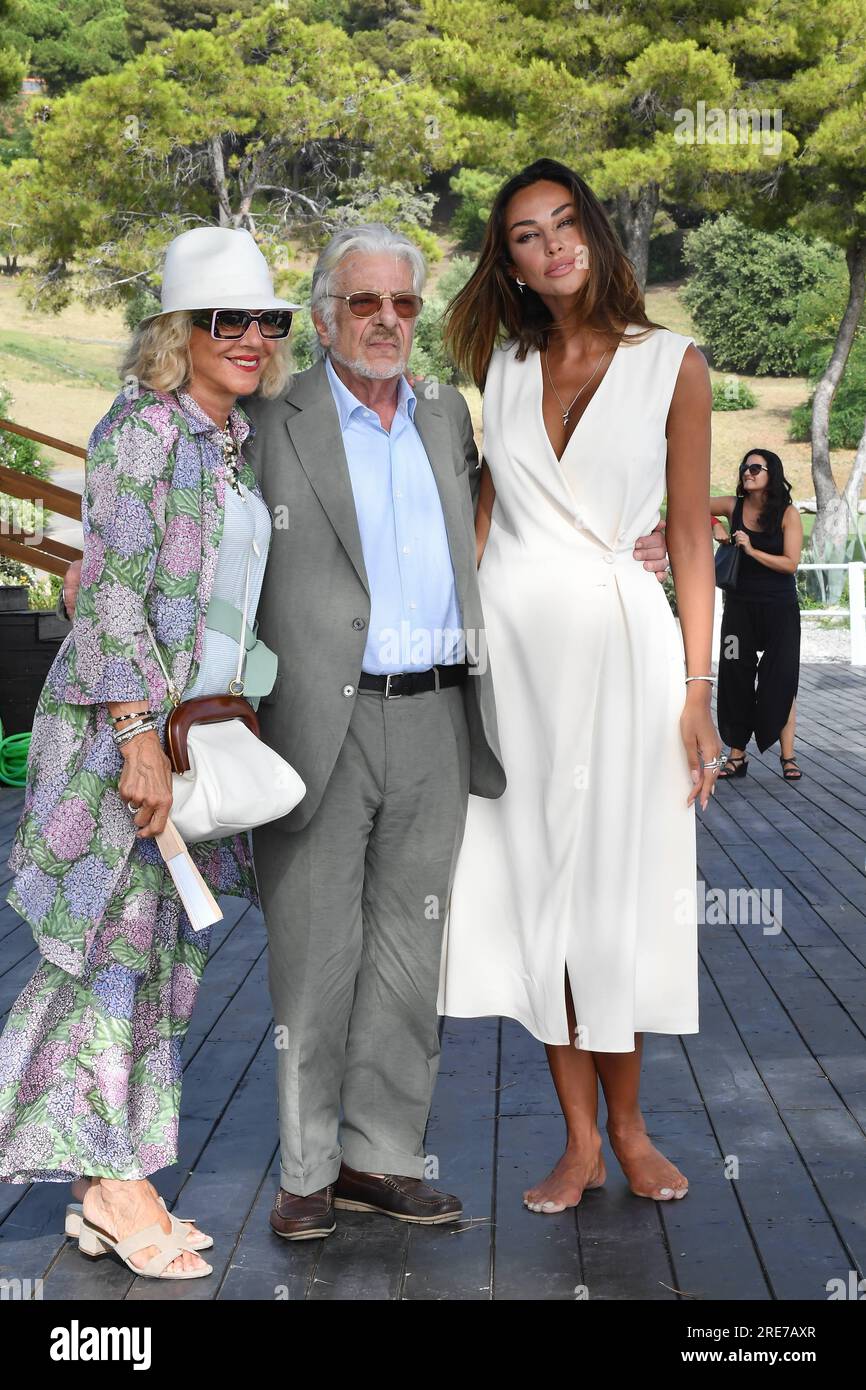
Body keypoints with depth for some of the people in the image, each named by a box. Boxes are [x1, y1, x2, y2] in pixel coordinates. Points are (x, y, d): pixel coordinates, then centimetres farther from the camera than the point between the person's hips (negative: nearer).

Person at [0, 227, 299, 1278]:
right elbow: (112, 592, -17)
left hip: (205, 720, 9)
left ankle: (110, 1184, 20)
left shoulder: (235, 442, 15)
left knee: (170, 949, 10)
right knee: (118, 941, -2)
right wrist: (140, 734, -22)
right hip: (124, 719, -8)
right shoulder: (145, 429, -10)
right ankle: (115, 1183, 9)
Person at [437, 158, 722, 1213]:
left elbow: (690, 536, 0)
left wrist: (697, 691, -5)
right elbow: (484, 513, 14)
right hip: (509, 641, 3)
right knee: (534, 880, 3)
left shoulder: (671, 364, 3)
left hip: (618, 640, -3)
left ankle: (627, 1127, 18)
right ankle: (582, 1139, 14)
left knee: (614, 884, 2)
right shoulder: (503, 368, 12)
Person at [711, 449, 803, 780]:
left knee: (782, 679, -1)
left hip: (779, 607, -3)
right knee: (736, 678, 2)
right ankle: (737, 756, 10)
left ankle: (788, 757, 6)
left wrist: (752, 550, -21)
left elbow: (791, 563, -14)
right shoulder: (734, 506, -1)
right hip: (740, 606, 3)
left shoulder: (788, 513, -8)